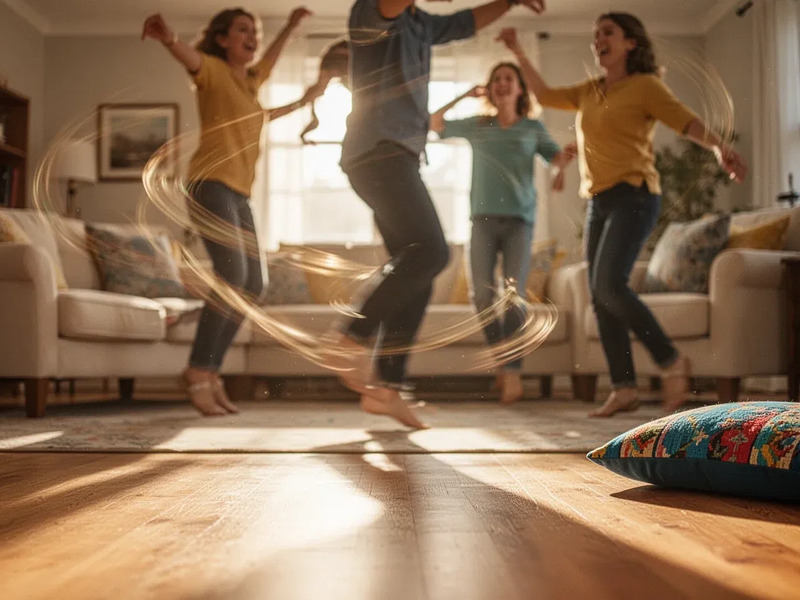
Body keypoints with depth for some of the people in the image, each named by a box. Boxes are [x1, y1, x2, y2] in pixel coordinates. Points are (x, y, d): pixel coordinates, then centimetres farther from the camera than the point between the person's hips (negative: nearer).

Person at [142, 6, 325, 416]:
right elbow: (188, 56, -21)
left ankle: (210, 372, 6)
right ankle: (198, 370, -14)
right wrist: (170, 38, -45)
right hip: (211, 184, -8)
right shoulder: (213, 69, 1)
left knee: (253, 287, 1)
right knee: (233, 276, -24)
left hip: (239, 196, 8)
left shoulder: (249, 79, 22)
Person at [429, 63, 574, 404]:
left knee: (514, 294, -13)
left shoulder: (533, 128, 15)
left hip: (519, 220, -1)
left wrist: (562, 169, -11)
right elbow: (435, 124, 17)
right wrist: (465, 96, 13)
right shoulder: (478, 126, 17)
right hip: (484, 218, 1)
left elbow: (557, 156, 11)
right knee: (482, 295, -9)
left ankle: (513, 371, -10)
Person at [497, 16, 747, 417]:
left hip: (633, 195, -7)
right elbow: (545, 95, 30)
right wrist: (518, 53, 26)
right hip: (598, 201, 7)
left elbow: (687, 121, -12)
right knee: (600, 297, 1)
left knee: (608, 285, -22)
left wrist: (720, 147, -30)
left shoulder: (645, 85, -1)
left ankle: (670, 361, -6)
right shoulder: (589, 91, 18)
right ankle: (624, 388, 5)